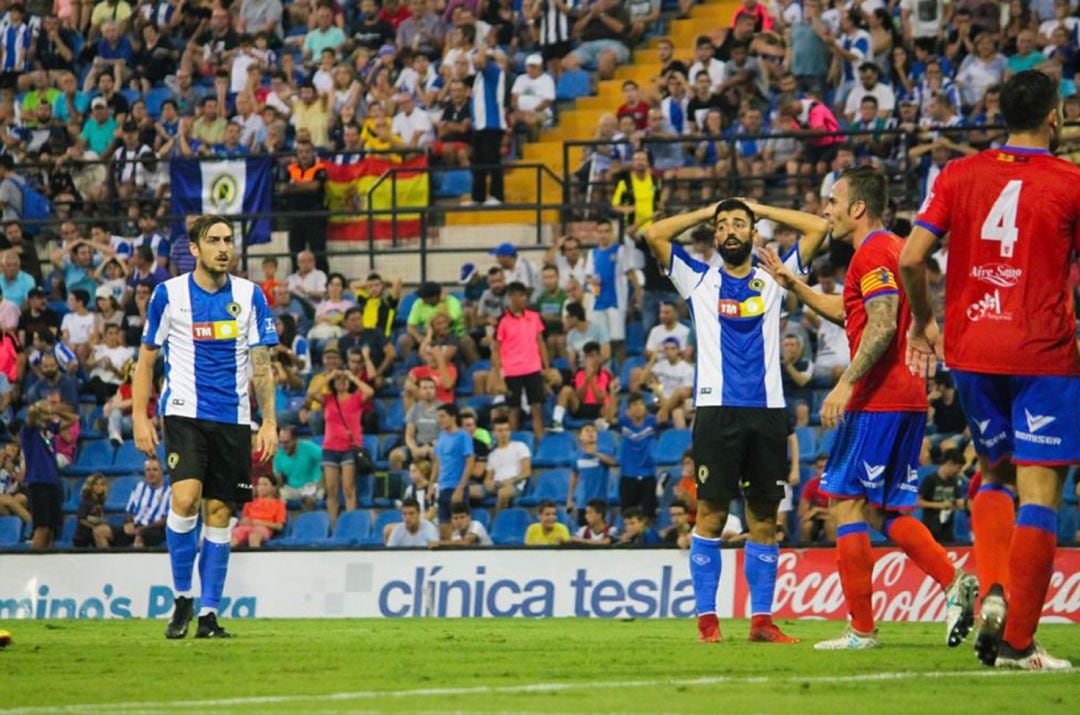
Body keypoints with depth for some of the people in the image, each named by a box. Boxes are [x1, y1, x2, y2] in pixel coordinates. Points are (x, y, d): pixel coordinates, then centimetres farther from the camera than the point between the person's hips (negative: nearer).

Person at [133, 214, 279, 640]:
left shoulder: (250, 296, 5)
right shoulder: (169, 294, 1)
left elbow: (261, 365, 7)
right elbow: (146, 359, 6)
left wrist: (269, 422, -1)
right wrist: (140, 417, -1)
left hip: (233, 419, 2)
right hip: (184, 412, -2)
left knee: (220, 513, 2)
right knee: (185, 499, -20)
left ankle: (208, 613, 8)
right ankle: (182, 597, -3)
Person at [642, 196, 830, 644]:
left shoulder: (772, 281, 15)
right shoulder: (700, 281, 13)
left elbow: (818, 228, 12)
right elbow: (654, 235, 6)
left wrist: (760, 209, 18)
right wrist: (705, 213, 15)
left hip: (767, 410, 1)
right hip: (716, 409, -1)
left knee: (764, 517, 2)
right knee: (710, 514, -6)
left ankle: (761, 619, 5)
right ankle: (706, 618, -3)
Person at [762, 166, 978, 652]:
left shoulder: (872, 252, -10)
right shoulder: (894, 249, 21)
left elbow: (882, 325, -23)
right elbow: (848, 312, 35)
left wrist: (846, 384, -25)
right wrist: (793, 285, 35)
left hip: (877, 401, -10)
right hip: (907, 398, 10)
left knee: (846, 503, -4)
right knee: (885, 512, 13)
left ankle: (861, 629, -5)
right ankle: (955, 585, -3)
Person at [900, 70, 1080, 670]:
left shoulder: (960, 175, 4)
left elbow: (911, 258, -2)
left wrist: (924, 323, 13)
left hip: (972, 350, 4)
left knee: (996, 476, 22)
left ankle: (993, 592, -1)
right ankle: (1016, 642, -7)